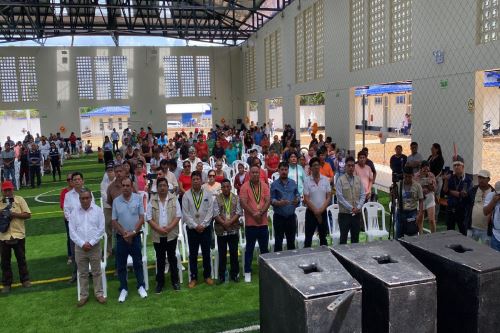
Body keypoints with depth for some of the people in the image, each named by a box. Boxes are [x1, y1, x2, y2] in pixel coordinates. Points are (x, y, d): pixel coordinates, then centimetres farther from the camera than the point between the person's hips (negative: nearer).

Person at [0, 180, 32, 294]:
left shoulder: (19, 199, -2)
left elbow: (28, 215, -5)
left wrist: (15, 214, -17)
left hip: (18, 234, -1)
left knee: (21, 259, 11)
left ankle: (25, 280, 24)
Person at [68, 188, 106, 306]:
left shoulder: (98, 210, -4)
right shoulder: (74, 212, 0)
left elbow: (101, 229, -6)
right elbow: (72, 232, -2)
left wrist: (91, 243, -12)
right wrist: (82, 244, -12)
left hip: (95, 247, -1)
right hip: (79, 247, 1)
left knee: (96, 272, 9)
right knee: (82, 273, 11)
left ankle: (99, 294, 20)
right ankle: (83, 296, 22)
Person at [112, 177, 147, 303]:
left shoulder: (138, 198, -5)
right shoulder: (116, 201, -1)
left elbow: (142, 218, -6)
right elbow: (114, 221, 0)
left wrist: (133, 232, -12)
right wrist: (124, 233, -11)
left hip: (135, 236, -1)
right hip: (121, 237, 1)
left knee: (138, 263, 9)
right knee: (121, 265, 8)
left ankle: (141, 286, 22)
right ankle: (123, 289, 20)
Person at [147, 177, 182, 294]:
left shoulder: (174, 199, -1)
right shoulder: (152, 201, 0)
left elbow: (178, 215, -4)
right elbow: (149, 218, -2)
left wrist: (169, 227, -16)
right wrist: (159, 228, -15)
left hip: (171, 234, -1)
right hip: (157, 235, 1)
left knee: (172, 258, 9)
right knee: (160, 259, 10)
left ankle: (175, 280, 21)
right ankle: (160, 282, 20)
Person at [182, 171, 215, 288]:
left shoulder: (208, 194, -1)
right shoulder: (186, 195, -3)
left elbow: (210, 211, -4)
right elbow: (185, 213, -6)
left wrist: (202, 225, -12)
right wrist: (195, 226, -11)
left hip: (205, 228, 1)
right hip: (192, 228, 0)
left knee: (206, 253, 9)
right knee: (193, 254, 7)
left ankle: (207, 275, 23)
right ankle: (193, 278, 18)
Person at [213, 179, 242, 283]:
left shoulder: (236, 198, 4)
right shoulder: (217, 199, 1)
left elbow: (238, 212, -3)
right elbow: (216, 214, -5)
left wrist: (230, 222, -15)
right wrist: (223, 223, -17)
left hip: (234, 230, 1)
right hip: (221, 230, -1)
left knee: (234, 253, 8)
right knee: (222, 254, 7)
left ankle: (234, 274, 21)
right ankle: (221, 275, 16)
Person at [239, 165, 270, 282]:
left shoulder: (264, 185, 4)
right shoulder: (245, 186, -5)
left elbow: (268, 201, -3)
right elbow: (243, 203, -12)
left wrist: (260, 213, -17)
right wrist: (254, 214, -18)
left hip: (263, 222, 3)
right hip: (250, 223, -3)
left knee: (264, 248, 14)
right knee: (249, 248, 7)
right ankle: (247, 272, 16)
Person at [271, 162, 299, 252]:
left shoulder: (293, 183, 6)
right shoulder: (274, 184, -3)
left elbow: (298, 195, 7)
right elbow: (271, 200, -9)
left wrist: (297, 200, -16)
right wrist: (279, 203, -27)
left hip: (291, 216, 3)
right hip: (279, 217, -3)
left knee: (291, 241, 14)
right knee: (278, 241, 4)